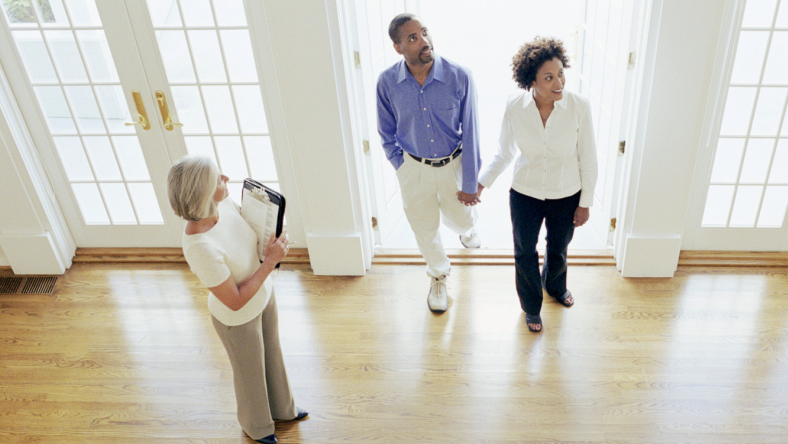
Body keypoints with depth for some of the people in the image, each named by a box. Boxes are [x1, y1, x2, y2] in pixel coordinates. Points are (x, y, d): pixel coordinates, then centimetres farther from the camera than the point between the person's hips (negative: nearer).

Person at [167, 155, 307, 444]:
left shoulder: (224, 204, -20)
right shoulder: (201, 249, -41)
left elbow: (253, 227, 3)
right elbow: (236, 301, -29)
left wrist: (272, 243, -17)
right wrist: (270, 262, -27)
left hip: (264, 294, 6)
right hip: (238, 318, -6)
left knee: (272, 357, 30)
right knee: (251, 372, 23)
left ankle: (281, 408, 59)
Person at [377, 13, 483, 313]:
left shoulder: (459, 77, -21)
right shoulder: (387, 82, -16)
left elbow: (469, 132, -14)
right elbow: (387, 133, -1)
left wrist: (470, 183, -10)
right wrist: (401, 169, 1)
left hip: (453, 164, -1)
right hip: (414, 168, 1)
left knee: (461, 219, 20)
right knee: (425, 229, 17)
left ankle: (465, 227, 61)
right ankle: (438, 276, 46)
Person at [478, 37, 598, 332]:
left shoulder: (578, 107, -21)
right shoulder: (515, 108, -19)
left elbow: (587, 158, -10)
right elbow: (505, 153, -2)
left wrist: (586, 203, -4)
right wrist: (481, 182, -1)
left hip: (566, 196, 0)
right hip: (525, 195, 0)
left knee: (558, 250, 23)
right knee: (525, 253, 16)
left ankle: (555, 285, 60)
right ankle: (531, 306, 45)